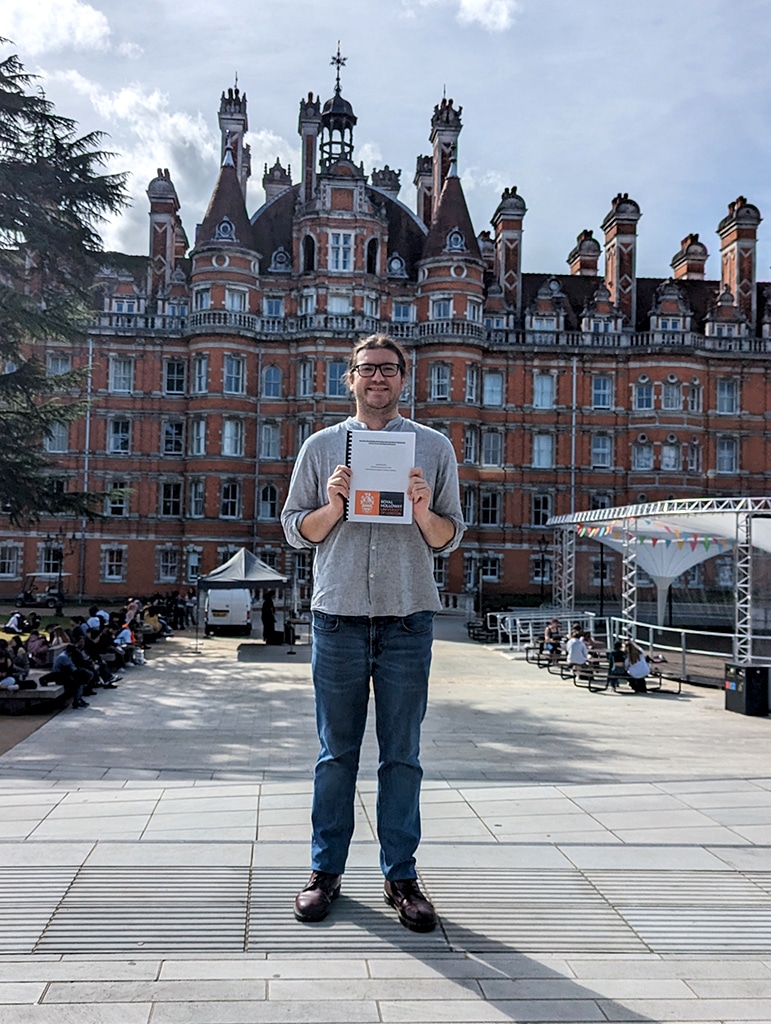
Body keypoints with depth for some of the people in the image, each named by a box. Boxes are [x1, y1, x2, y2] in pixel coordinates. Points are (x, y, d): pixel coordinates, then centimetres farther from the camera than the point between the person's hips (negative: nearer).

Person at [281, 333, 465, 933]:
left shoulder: (434, 447, 9)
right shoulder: (321, 446, 10)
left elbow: (450, 539, 9)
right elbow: (295, 529, 10)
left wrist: (424, 514, -12)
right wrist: (332, 507, -9)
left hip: (408, 617, 0)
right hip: (339, 614, 0)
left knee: (402, 754, 5)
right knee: (337, 752, 7)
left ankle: (401, 876, 15)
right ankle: (326, 870, 18)